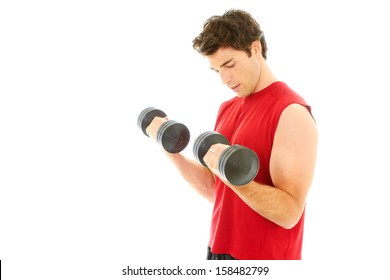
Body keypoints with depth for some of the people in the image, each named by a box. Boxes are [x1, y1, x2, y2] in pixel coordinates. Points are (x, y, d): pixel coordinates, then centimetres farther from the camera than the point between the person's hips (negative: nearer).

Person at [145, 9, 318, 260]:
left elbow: (289, 212, -21)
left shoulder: (291, 113, -16)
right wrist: (171, 148, 0)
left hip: (265, 258, -7)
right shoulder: (227, 109, 8)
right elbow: (214, 190, 10)